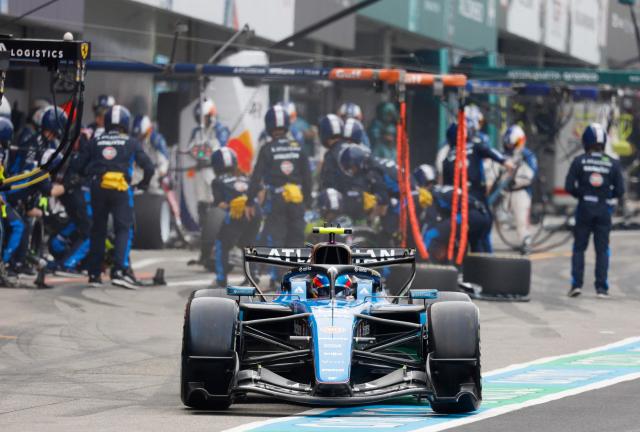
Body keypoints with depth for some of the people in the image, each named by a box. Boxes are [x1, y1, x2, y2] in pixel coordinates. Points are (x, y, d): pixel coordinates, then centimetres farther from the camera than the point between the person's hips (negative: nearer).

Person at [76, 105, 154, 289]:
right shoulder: (131, 143, 9)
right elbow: (148, 167, 4)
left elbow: (80, 165, 9)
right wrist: (143, 184, 21)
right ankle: (119, 271, -20)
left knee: (98, 230, 12)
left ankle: (94, 274, 15)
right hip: (121, 189, -3)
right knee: (123, 229, -3)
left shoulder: (95, 142, 14)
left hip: (98, 188, 3)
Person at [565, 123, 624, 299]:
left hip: (584, 209, -1)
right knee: (602, 250, 7)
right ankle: (601, 287, 2)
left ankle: (576, 283, 0)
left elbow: (569, 187, -9)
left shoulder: (579, 161, -7)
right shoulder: (613, 164, -4)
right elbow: (620, 191, -4)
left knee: (579, 248, 10)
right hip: (604, 210, 1)